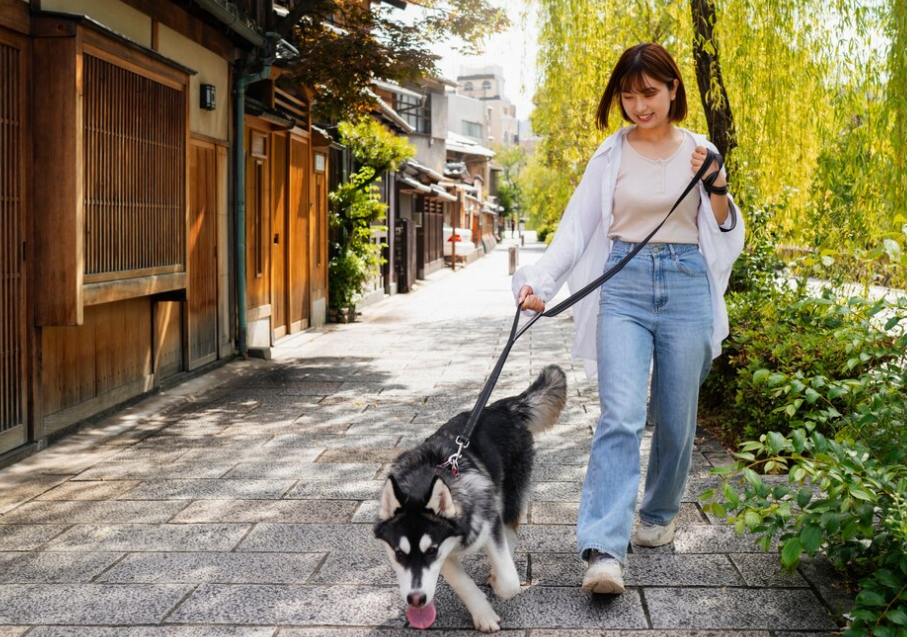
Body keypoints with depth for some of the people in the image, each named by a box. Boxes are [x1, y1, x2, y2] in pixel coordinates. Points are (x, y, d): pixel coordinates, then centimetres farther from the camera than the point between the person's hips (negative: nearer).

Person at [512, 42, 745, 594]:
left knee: (675, 419, 8)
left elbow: (728, 234, 9)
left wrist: (716, 186, -9)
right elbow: (577, 227, 0)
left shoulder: (699, 151, 8)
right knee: (621, 417, -16)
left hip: (686, 285, 2)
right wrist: (540, 280, -15)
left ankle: (659, 515, 32)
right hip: (624, 285, -1)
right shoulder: (611, 155, 5)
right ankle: (604, 551, -21)